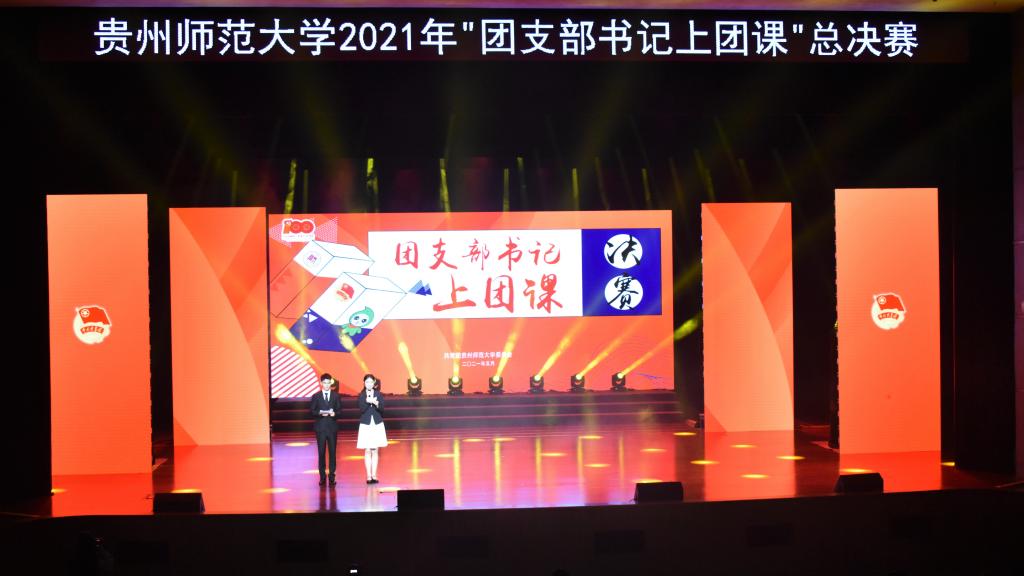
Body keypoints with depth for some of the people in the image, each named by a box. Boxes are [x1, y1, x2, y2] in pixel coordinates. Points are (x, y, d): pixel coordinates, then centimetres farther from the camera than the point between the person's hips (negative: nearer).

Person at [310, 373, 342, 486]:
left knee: (333, 452, 1)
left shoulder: (335, 396, 7)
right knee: (321, 452, 2)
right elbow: (312, 410, 2)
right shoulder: (316, 396, 5)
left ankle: (332, 477, 6)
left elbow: (339, 410, 5)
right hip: (320, 427, -1)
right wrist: (320, 413, -16)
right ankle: (322, 476, 8)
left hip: (332, 427, 1)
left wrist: (335, 413, -15)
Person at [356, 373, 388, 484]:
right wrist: (367, 401, -25)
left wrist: (376, 403, -24)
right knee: (367, 451, -1)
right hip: (366, 425, -1)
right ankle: (368, 476, 2)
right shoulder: (361, 396, 0)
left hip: (377, 425, 1)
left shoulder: (378, 395, 3)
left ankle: (374, 475, 8)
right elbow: (361, 409, -11)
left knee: (375, 451, 4)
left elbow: (382, 409, -6)